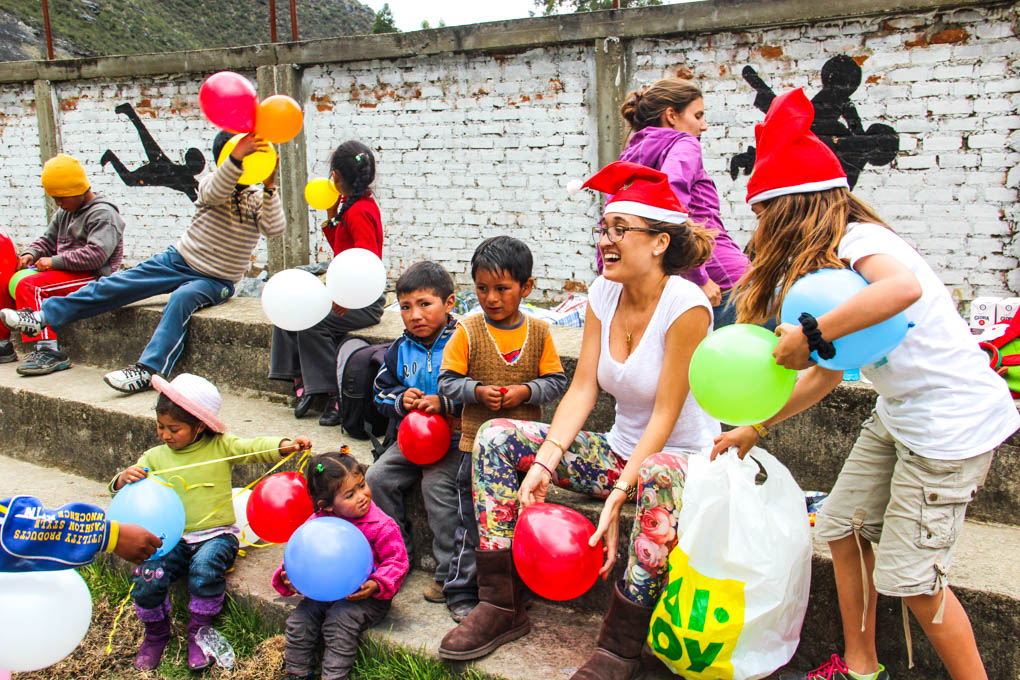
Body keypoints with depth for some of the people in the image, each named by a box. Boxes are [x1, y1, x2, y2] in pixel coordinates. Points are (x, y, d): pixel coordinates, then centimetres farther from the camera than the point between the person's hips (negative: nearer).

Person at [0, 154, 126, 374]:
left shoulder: (103, 214, -11)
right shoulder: (64, 213, 20)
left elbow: (96, 254, -24)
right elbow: (48, 240, 27)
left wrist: (54, 261, -21)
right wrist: (31, 253, 3)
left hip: (92, 277, -10)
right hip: (65, 273, 10)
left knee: (29, 286, -28)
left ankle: (49, 350, -33)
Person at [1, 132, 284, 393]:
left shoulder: (257, 199, -3)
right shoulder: (210, 183, -4)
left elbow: (274, 229, -23)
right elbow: (215, 191, -30)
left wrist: (270, 187, -35)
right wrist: (237, 157, -49)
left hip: (216, 281, -2)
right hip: (179, 259, 3)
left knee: (182, 299, -34)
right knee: (115, 285, -4)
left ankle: (148, 369, -39)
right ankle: (43, 316, 6)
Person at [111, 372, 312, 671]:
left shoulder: (219, 447, 1)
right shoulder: (155, 458, 9)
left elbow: (254, 447, -10)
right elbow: (119, 489, 8)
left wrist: (287, 445, -30)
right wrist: (124, 478, -17)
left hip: (216, 534, -3)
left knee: (205, 570, -31)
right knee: (147, 579, -20)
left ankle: (199, 631, -2)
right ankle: (156, 633, 13)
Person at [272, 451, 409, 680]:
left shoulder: (381, 525, -16)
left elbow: (397, 562, -11)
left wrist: (376, 585, -26)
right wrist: (288, 578, -15)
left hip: (365, 595, -4)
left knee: (340, 619, -25)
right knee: (300, 619, -9)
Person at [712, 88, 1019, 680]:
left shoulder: (859, 241, -18)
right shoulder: (824, 263, 10)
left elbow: (904, 287, -44)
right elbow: (827, 374, 13)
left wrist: (810, 334, -36)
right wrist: (755, 428, 14)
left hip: (952, 422, -10)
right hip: (899, 415, 10)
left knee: (909, 576, -2)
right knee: (843, 527, 13)